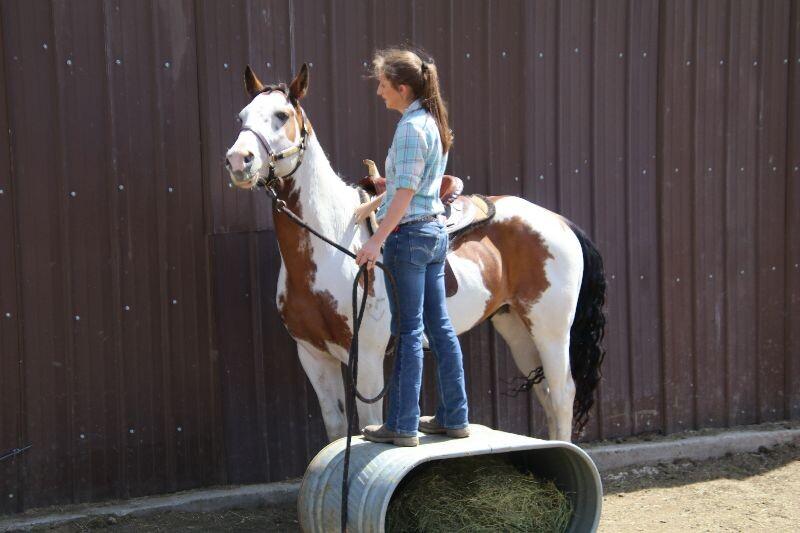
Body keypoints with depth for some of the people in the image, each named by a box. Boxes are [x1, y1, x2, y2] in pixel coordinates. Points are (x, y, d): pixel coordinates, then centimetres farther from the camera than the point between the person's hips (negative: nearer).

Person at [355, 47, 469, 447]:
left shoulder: (410, 128, -16)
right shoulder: (432, 122, 12)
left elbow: (405, 193, -21)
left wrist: (377, 241, -24)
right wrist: (384, 182, 34)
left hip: (409, 234, -9)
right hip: (434, 231, 9)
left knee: (409, 331, -4)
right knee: (439, 327, 12)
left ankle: (403, 426, 3)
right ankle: (454, 417, 18)